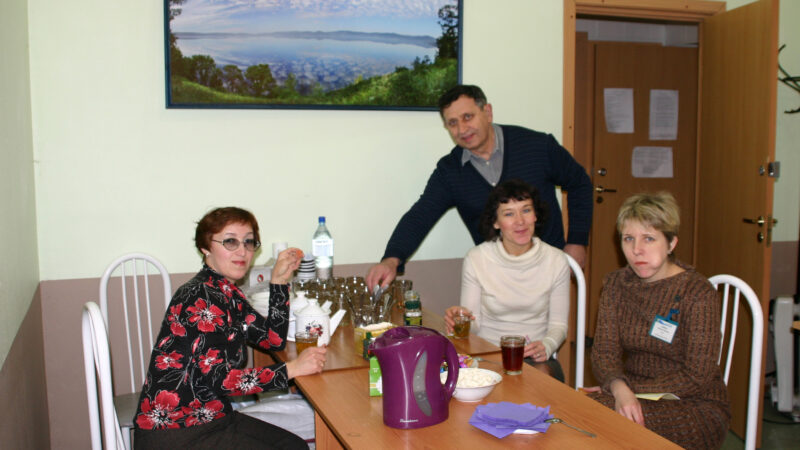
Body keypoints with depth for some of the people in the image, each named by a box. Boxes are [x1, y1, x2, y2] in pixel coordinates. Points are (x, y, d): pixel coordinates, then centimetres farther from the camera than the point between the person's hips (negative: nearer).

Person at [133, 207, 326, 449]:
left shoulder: (227, 293, 8)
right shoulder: (201, 296, -20)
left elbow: (274, 339, 12)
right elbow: (217, 378, -25)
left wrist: (279, 281, 3)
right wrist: (293, 368, -20)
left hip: (210, 419, 9)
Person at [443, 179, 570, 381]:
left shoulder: (556, 260, -1)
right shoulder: (476, 259, -5)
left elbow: (558, 324, 5)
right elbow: (473, 324, 0)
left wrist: (546, 346, -16)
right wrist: (460, 318, -24)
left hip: (536, 358, 2)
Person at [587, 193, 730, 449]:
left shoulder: (699, 294, -14)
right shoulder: (616, 284, 2)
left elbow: (697, 377, -16)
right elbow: (603, 351, -5)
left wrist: (632, 388, -18)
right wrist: (619, 389, -25)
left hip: (696, 406, -4)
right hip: (636, 395, 4)